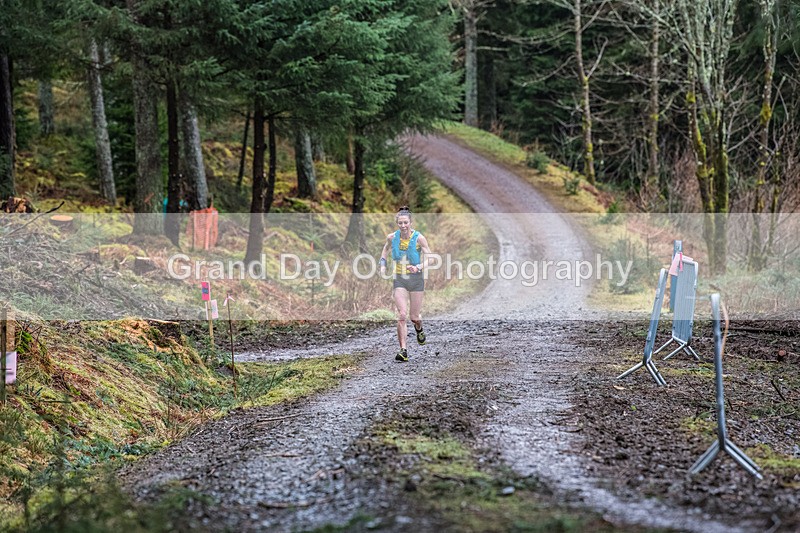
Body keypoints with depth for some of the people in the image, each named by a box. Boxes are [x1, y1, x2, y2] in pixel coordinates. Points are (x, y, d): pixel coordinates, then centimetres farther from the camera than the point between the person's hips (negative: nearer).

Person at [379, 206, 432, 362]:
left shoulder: (419, 238, -13)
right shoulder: (392, 237, -5)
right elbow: (385, 250, 18)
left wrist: (419, 267, -26)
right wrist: (383, 265, 3)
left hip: (416, 279, -1)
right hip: (399, 280, 1)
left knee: (414, 317, 7)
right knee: (402, 315, -14)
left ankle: (419, 328, 46)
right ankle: (403, 350, -10)